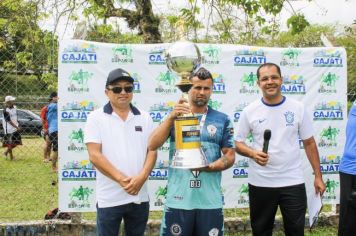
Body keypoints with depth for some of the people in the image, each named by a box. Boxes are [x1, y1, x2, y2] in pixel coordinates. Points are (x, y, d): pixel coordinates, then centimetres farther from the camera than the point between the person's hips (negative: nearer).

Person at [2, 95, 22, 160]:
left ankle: (6, 152, 29)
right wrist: (17, 127, -20)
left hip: (15, 128, 7)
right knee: (10, 143, 3)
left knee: (17, 142, 11)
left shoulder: (14, 107, 5)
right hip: (9, 129, -7)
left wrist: (18, 125, 12)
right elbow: (9, 121, -19)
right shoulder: (6, 110, -18)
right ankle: (11, 156, 16)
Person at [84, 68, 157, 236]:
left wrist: (141, 178, -14)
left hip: (140, 197, 3)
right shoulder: (96, 118, -3)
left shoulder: (145, 118, 7)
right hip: (109, 199, -3)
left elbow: (152, 151, 3)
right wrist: (122, 179, -19)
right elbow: (94, 155, -11)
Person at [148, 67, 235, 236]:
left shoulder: (222, 120, 5)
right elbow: (152, 146, -7)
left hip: (210, 201, 1)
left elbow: (230, 156, 4)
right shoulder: (175, 116, 4)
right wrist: (171, 117, -17)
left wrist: (210, 167, -16)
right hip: (178, 199, 0)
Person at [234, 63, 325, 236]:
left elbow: (309, 143, 4)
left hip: (293, 182, 0)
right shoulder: (249, 111, -2)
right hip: (260, 183, 0)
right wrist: (253, 153, -19)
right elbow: (237, 143, 2)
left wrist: (318, 176, 1)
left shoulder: (297, 108, -1)